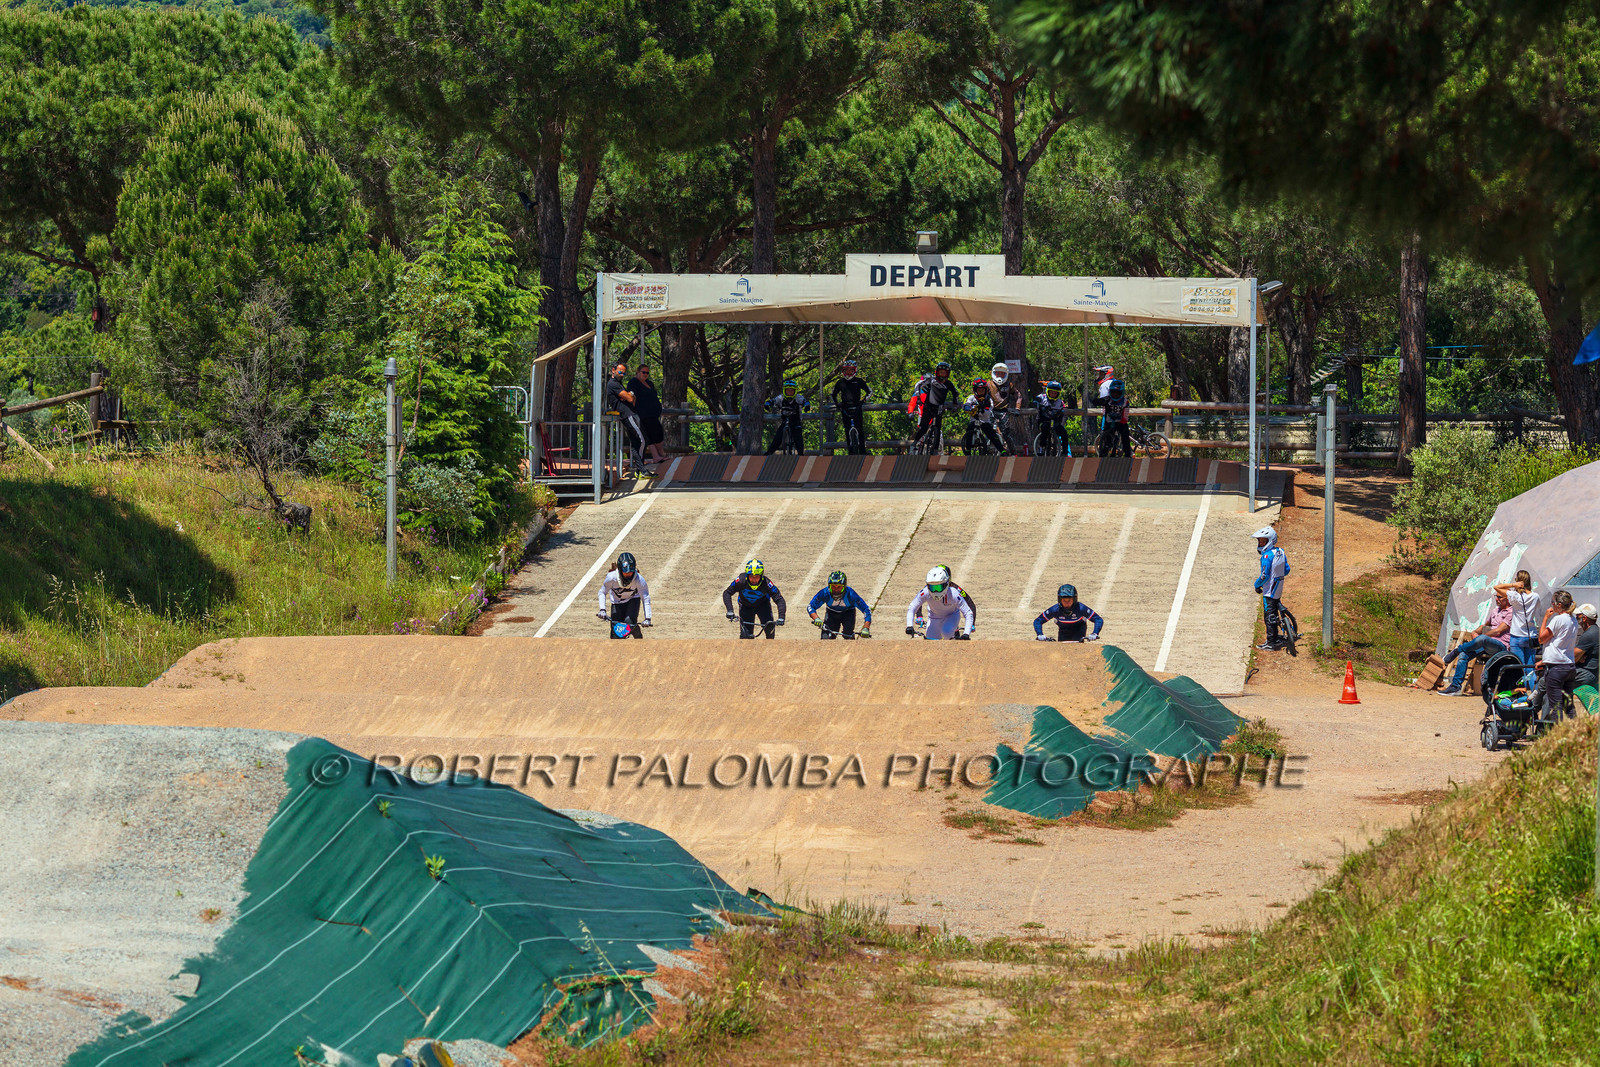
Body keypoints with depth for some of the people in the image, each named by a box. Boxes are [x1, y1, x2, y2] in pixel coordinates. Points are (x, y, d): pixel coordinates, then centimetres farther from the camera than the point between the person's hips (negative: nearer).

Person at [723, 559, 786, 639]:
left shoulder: (766, 583, -33)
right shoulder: (741, 580, -31)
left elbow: (779, 600, -32)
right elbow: (727, 593, -23)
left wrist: (781, 618, -45)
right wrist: (730, 611, -36)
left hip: (763, 604, 0)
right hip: (746, 605, 0)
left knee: (769, 626, -24)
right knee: (745, 636, -12)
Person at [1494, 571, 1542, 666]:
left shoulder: (1515, 596, -11)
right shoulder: (1535, 597, 0)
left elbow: (1496, 587, -3)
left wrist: (1513, 584, -9)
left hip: (1517, 637, -3)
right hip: (1531, 636, 3)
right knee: (1530, 667, 4)